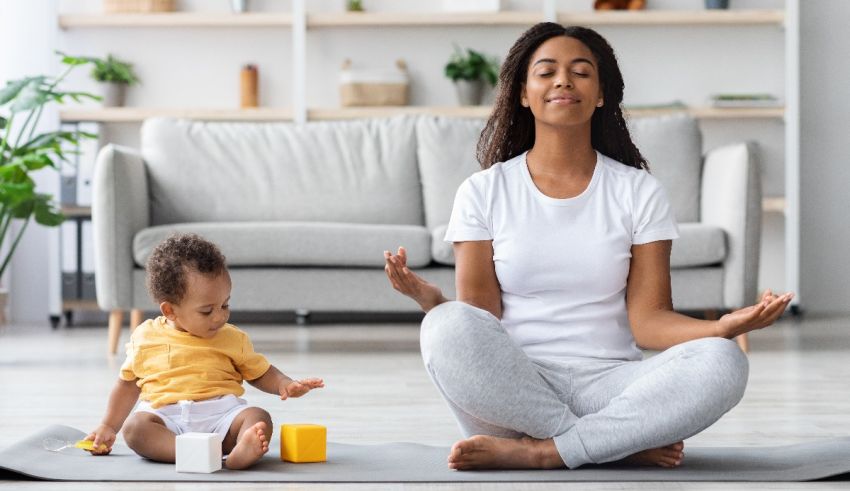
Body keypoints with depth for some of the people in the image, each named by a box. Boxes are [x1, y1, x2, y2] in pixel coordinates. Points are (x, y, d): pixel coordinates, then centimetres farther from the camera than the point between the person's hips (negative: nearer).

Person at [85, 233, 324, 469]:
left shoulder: (233, 338, 11)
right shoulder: (145, 337, 9)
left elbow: (260, 373, 20)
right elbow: (128, 384, 21)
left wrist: (286, 385, -1)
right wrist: (108, 427, 18)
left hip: (220, 414, 1)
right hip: (164, 416, -1)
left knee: (259, 418, -28)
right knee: (135, 425, -32)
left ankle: (241, 453, -61)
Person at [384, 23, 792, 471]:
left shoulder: (637, 191, 9)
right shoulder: (482, 192, 7)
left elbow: (648, 319, 1)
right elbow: (478, 322, -1)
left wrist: (723, 328, -20)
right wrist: (430, 300, -24)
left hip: (607, 384, 1)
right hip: (512, 390, -1)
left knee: (722, 363, -27)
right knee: (447, 328, -33)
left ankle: (537, 451, -25)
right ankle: (625, 443, -22)